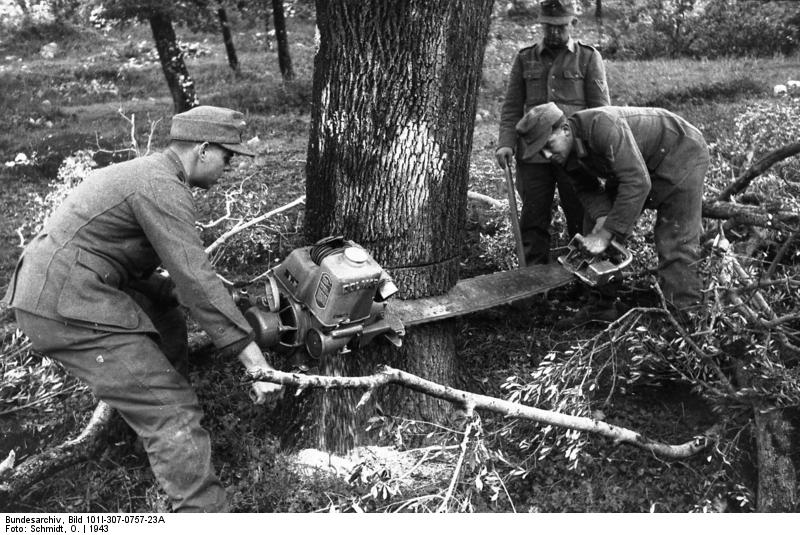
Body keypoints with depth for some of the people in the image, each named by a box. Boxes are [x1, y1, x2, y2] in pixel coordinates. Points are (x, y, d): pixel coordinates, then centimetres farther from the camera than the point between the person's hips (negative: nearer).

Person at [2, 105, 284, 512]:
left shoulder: (149, 170, 16)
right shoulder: (162, 188, -16)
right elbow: (196, 281, -22)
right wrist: (255, 362, -21)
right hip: (68, 307, -10)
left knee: (162, 302, 28)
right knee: (170, 410, -12)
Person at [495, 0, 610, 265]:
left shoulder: (588, 57, 6)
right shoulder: (525, 58, 13)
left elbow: (601, 107, 1)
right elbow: (512, 106, 10)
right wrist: (506, 142, -4)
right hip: (532, 153, 2)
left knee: (581, 218, 4)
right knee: (533, 219, 4)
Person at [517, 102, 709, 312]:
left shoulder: (602, 125, -37)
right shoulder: (567, 152, -11)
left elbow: (637, 182, -41)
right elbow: (587, 189, -3)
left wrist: (606, 233, -39)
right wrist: (602, 218, -25)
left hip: (682, 154, -8)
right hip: (638, 164, 8)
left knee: (675, 241, -12)